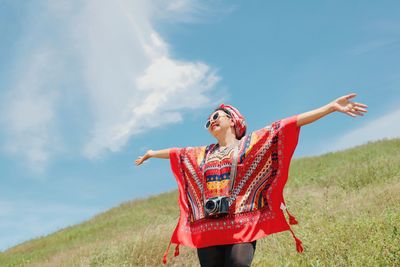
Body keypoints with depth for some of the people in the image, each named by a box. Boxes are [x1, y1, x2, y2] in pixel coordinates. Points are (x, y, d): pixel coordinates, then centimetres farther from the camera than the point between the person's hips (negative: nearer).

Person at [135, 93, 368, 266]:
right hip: (207, 228, 5)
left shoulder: (252, 142, 8)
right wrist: (152, 153, 54)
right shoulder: (203, 154, 22)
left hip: (242, 225, -4)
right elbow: (176, 153, 38)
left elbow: (289, 124, 0)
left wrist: (331, 107, -7)